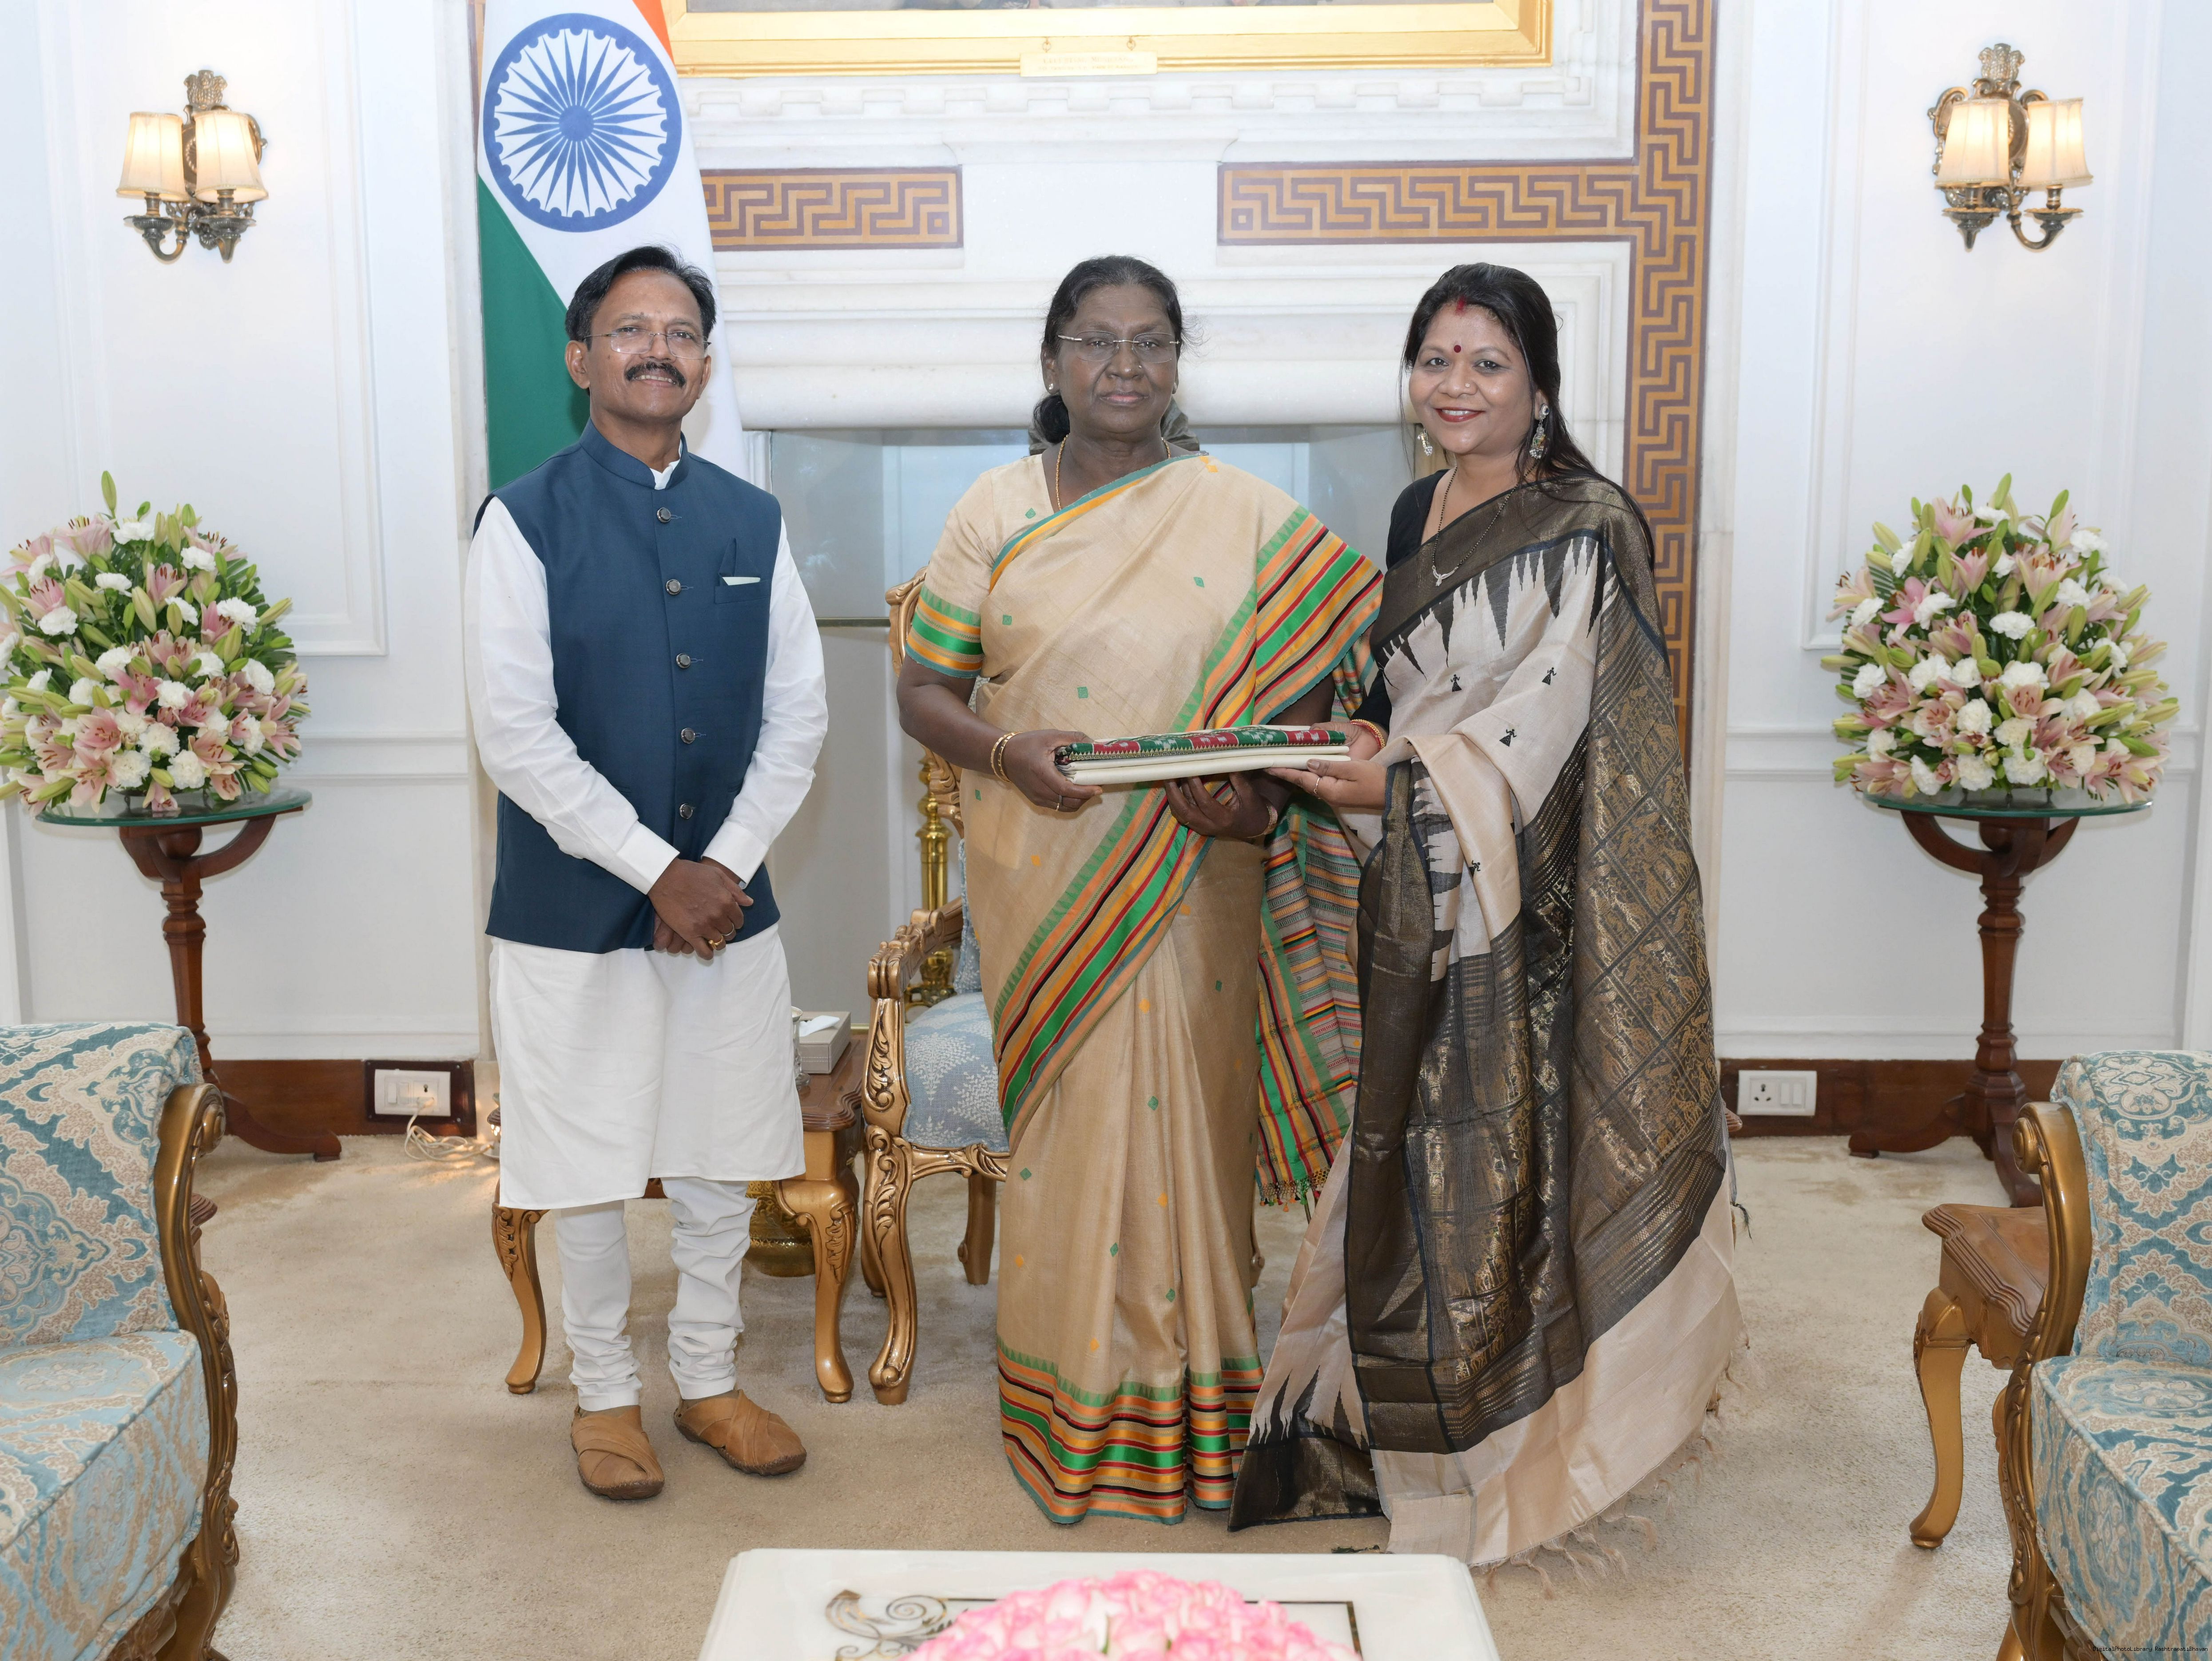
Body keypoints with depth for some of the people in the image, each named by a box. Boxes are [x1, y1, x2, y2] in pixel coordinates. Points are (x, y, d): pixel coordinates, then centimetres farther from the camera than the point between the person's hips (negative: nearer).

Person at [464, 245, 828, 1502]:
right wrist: (656, 870, -15)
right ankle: (606, 1394, 28)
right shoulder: (526, 522, -6)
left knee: (723, 1161, 12)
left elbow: (799, 714, 4)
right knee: (591, 1167, 8)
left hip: (728, 899, 3)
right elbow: (518, 737, -13)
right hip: (577, 910, -3)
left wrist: (727, 864, -7)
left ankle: (711, 1380, 31)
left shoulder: (752, 523, 6)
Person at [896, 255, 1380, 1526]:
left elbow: (1315, 682, 1)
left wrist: (1261, 799, -18)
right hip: (1043, 886, 0)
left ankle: (1193, 1404, 25)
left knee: (1188, 1122, 6)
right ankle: (1069, 1403, 24)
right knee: (1065, 1122, 6)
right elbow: (924, 692, 4)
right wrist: (1005, 753, -17)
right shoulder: (996, 515, 3)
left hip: (1195, 889, 0)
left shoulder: (1248, 519, 2)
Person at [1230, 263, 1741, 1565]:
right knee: (1412, 1136, 14)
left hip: (1529, 888, -7)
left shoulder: (1582, 529, -11)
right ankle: (1399, 1403, 30)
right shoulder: (1419, 511, 12)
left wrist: (1402, 787, -20)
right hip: (1420, 886, 7)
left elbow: (1543, 712, -17)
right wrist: (1367, 751, 0)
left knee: (1501, 1146, 1)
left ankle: (1498, 1435, 18)